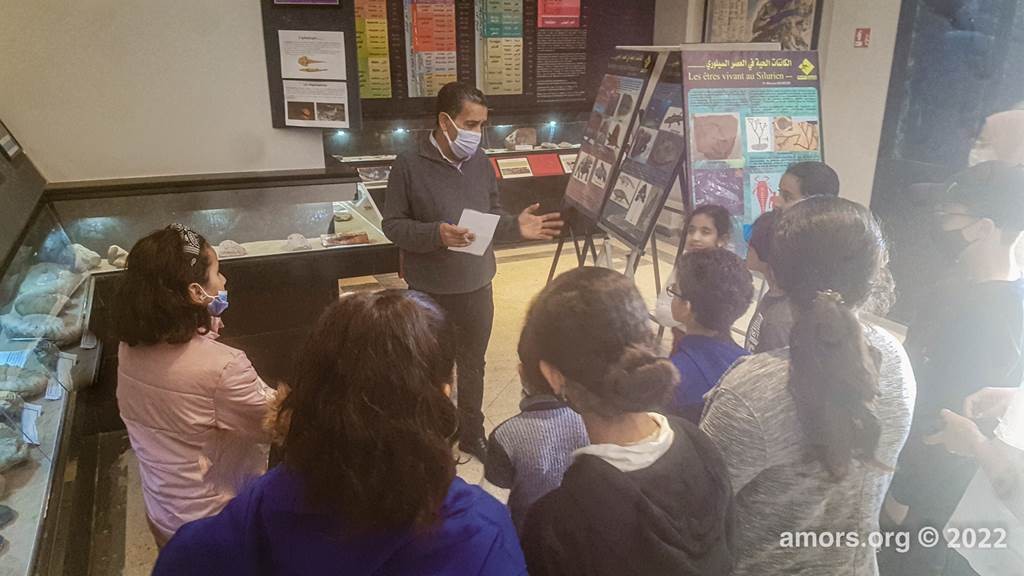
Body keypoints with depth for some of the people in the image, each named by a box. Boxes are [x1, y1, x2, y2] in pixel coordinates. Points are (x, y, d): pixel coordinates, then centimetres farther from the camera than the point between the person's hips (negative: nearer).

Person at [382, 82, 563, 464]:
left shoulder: (481, 163, 1)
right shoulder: (409, 165, -13)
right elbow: (392, 225, -11)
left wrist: (516, 227, -11)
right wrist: (435, 233, -27)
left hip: (476, 286, 4)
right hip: (428, 291, -4)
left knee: (472, 362, 19)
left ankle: (472, 433, 39)